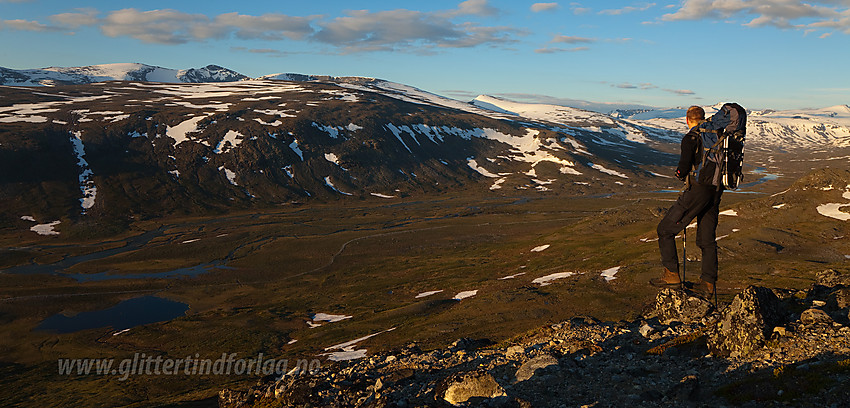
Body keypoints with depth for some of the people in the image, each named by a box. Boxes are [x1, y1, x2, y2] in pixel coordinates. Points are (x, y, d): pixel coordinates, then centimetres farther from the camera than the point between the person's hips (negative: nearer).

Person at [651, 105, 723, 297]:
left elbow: (683, 169, -15)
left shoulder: (690, 138, -10)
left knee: (665, 229, 3)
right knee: (707, 239, 13)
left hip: (697, 191, -7)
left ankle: (672, 274, 1)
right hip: (715, 192, 7)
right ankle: (708, 283, 14)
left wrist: (679, 174, 7)